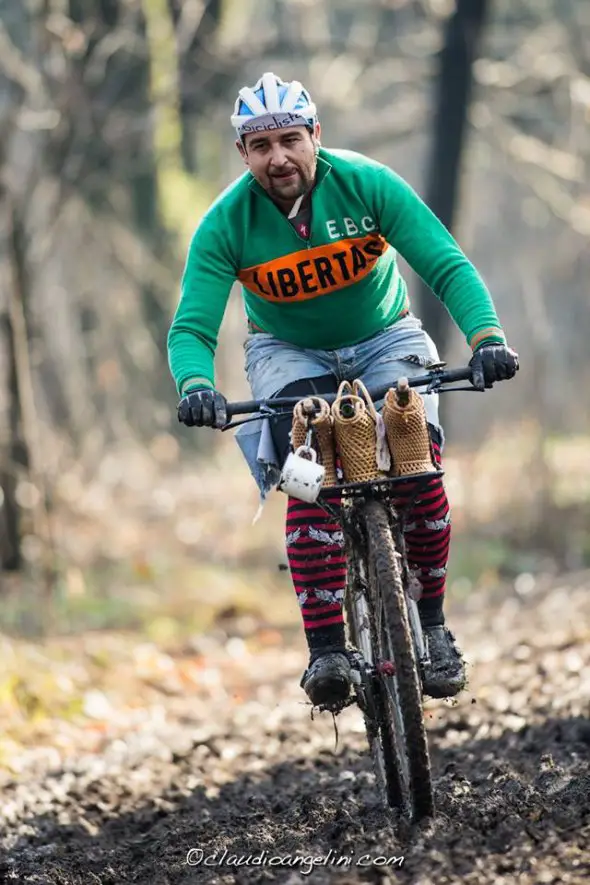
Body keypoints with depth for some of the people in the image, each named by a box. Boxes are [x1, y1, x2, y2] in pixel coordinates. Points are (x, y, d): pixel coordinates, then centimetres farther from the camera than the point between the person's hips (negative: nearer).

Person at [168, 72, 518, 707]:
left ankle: (431, 622, -5)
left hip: (384, 339, 0)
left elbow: (449, 267, -25)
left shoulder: (366, 184, -22)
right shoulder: (225, 224, -20)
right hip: (288, 353, 0)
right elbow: (191, 327, -24)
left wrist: (487, 337, -43)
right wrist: (196, 386, -47)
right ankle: (327, 650, -25)